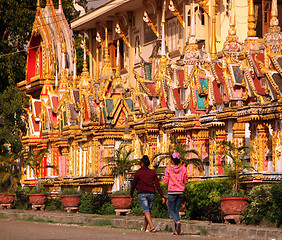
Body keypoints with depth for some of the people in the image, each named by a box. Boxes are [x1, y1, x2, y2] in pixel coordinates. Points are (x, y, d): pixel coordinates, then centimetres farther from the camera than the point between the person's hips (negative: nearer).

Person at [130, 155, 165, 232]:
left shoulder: (138, 172, 0)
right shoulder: (153, 173, 9)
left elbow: (133, 184, 7)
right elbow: (158, 185, 3)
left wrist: (131, 193, 24)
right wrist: (162, 196, 2)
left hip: (142, 193, -4)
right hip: (151, 194, 4)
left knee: (146, 210, -14)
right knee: (149, 210, 17)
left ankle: (152, 226, -33)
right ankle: (144, 228, 27)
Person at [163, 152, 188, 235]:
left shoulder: (168, 169, -8)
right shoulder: (183, 169, -1)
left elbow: (165, 181, -4)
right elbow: (186, 181, 6)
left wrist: (164, 178, 16)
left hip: (171, 192, -3)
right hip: (180, 192, 3)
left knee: (171, 211, 5)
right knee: (176, 210, 14)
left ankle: (177, 222, -26)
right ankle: (177, 230, 7)